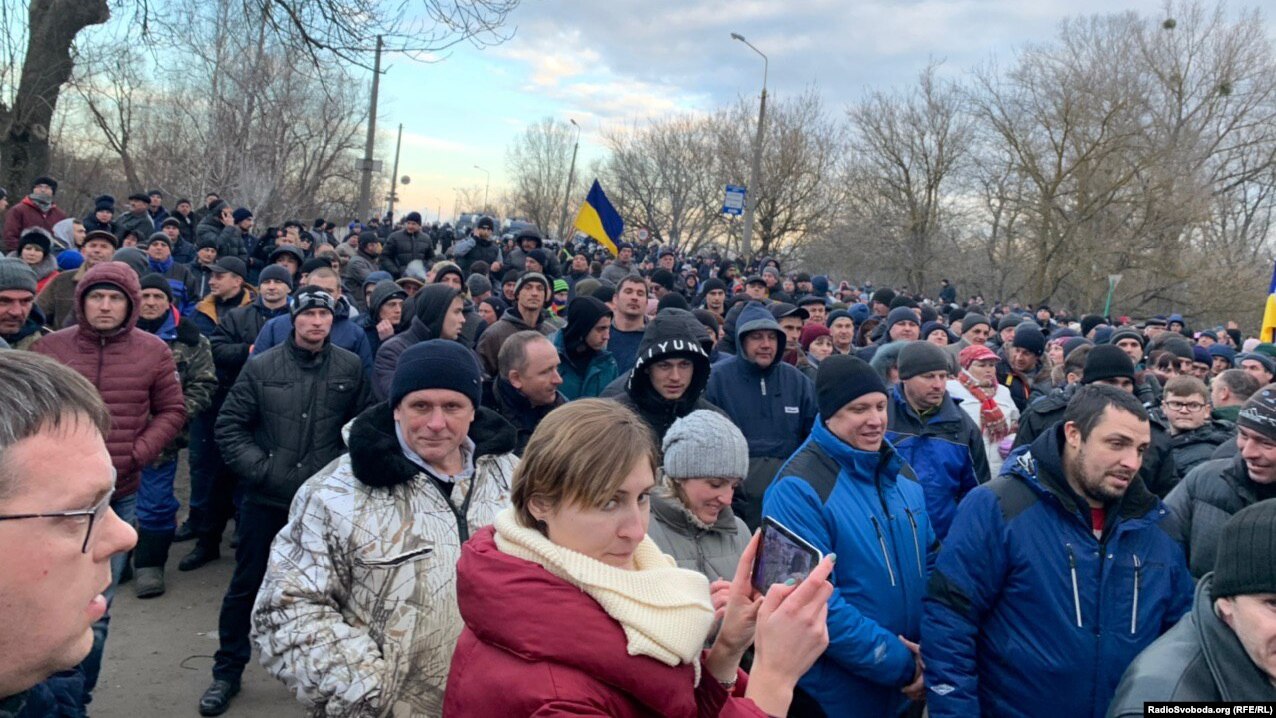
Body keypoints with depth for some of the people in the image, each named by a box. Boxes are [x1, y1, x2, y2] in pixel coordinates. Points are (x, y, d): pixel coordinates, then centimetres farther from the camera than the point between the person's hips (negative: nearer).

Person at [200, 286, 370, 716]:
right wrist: (259, 468, -9)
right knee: (246, 586, 11)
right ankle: (227, 671, 28)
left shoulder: (350, 368, -2)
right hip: (266, 497, 0)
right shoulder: (262, 367, -3)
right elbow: (230, 426, 0)